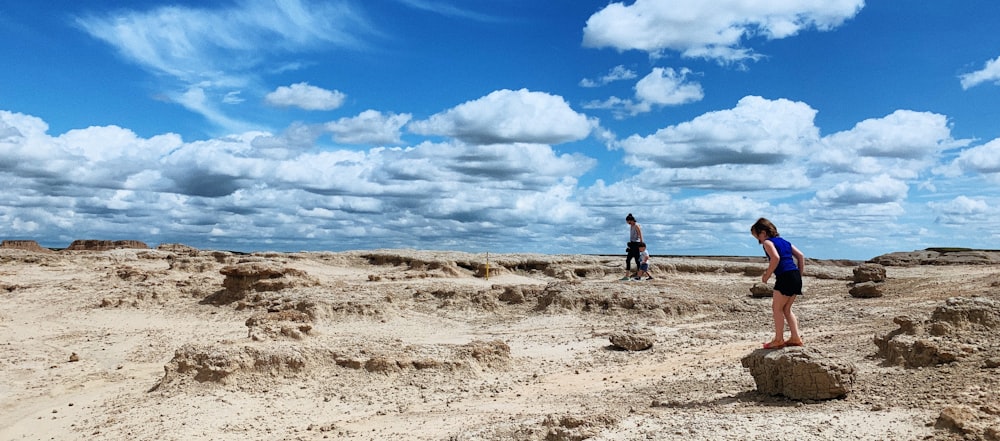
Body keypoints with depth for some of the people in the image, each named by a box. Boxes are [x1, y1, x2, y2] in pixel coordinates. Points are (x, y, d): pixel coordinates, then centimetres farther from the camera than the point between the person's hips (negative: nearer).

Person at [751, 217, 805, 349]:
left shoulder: (767, 242, -2)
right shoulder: (785, 241, 22)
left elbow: (775, 258, -19)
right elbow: (801, 256, 19)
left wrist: (767, 275, -11)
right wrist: (800, 274, 20)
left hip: (785, 277, -8)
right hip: (796, 277, 8)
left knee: (777, 308, 2)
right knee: (786, 309, 17)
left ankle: (778, 340, 5)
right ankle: (796, 337, 16)